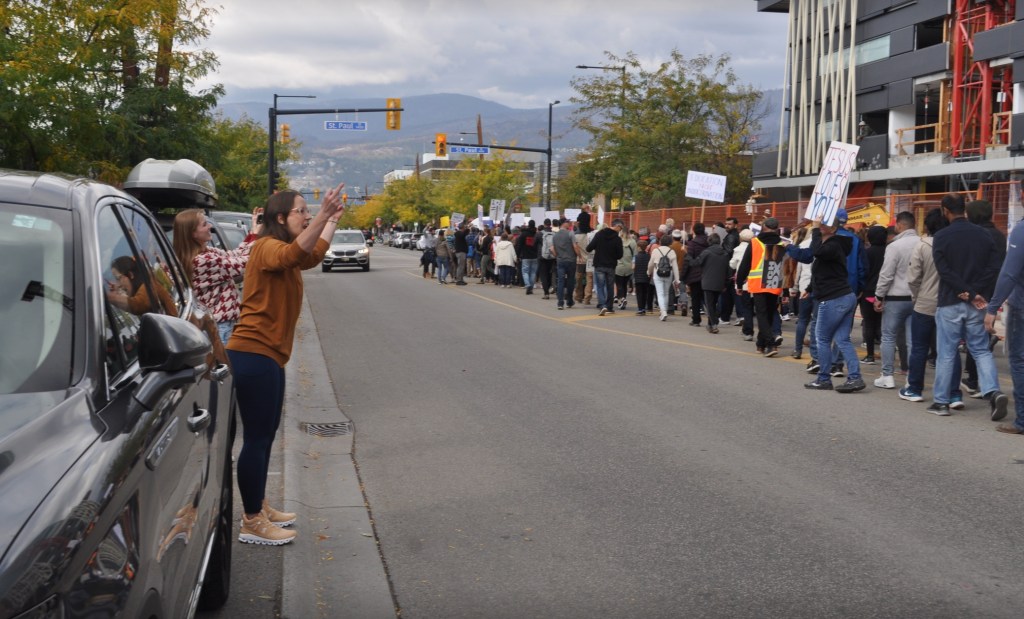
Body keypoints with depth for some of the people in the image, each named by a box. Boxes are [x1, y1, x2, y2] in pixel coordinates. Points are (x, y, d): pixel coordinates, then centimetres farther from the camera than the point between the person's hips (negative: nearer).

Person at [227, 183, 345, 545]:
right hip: (254, 355, -11)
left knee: (265, 435, 18)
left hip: (268, 356, 11)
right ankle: (252, 523, 0)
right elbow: (293, 254, -34)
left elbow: (312, 254, 38)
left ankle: (259, 508, 30)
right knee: (257, 438, -6)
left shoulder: (281, 249, 18)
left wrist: (332, 220, 41)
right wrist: (323, 215, -39)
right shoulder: (267, 247, -11)